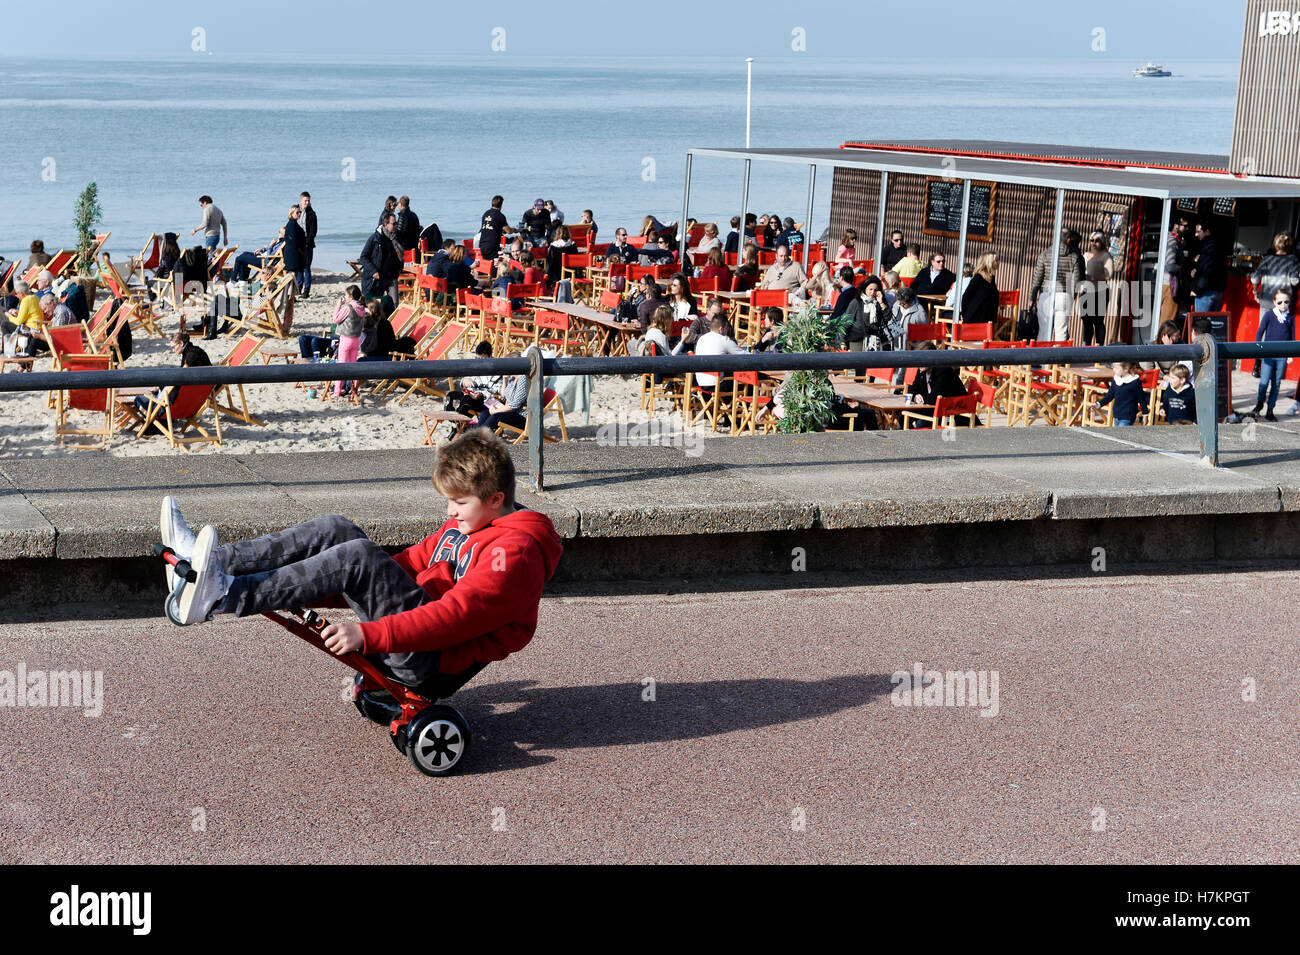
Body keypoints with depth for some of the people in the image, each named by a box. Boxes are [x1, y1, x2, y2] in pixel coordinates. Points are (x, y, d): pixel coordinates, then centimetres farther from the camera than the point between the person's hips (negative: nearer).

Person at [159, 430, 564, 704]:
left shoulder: (515, 551, -13)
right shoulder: (466, 524, 19)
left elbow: (455, 615, -24)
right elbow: (407, 566, 21)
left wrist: (367, 634, -31)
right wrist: (311, 593, 14)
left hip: (435, 660, -9)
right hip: (414, 628, 9)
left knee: (359, 555, -26)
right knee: (336, 530, -2)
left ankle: (226, 597, -31)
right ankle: (211, 564, -10)